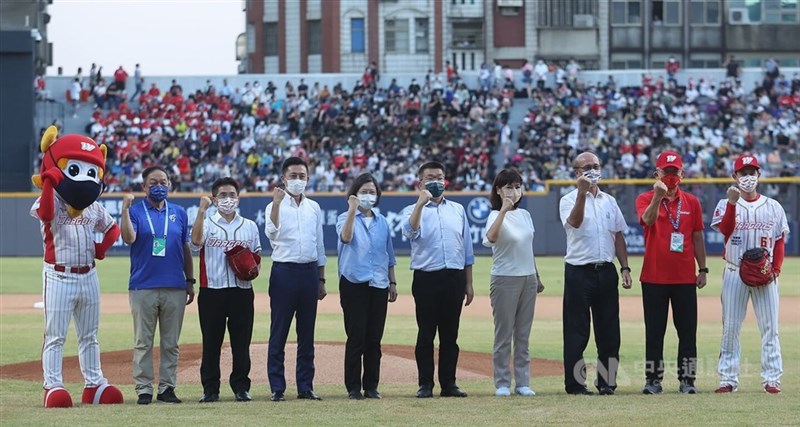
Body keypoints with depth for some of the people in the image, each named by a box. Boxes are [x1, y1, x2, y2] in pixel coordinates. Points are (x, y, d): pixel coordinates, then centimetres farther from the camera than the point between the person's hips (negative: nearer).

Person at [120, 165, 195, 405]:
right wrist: (125, 208, -21)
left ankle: (167, 388, 12)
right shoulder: (135, 211, 2)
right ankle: (144, 390, 3)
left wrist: (190, 281, 11)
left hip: (175, 287, 3)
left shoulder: (179, 213, 12)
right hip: (143, 287, -3)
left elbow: (186, 249, 15)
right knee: (143, 342, 0)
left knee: (171, 343, 6)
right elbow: (128, 238, -15)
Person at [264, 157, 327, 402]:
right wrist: (277, 204, -33)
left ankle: (305, 386, 13)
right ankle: (277, 388, -1)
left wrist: (321, 280, 14)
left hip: (309, 271, 5)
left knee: (307, 333, 8)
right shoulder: (275, 206, -2)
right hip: (284, 270, -5)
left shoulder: (314, 208, 13)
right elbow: (272, 233, -22)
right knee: (279, 332, -3)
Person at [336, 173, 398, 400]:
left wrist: (392, 282, 14)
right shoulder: (346, 218, 1)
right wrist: (353, 210, -27)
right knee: (356, 338, -6)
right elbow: (346, 237, -21)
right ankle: (353, 387, 0)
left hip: (378, 285, 4)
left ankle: (371, 386, 10)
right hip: (354, 285, -4)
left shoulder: (382, 222, 14)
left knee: (374, 339, 4)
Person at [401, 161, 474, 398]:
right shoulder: (413, 210, 5)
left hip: (455, 278, 3)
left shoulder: (457, 210, 15)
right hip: (426, 278, -3)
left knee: (450, 334, 5)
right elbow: (410, 232, -19)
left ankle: (448, 383, 9)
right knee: (426, 334, -1)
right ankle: (425, 384, 3)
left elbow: (467, 249, 16)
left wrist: (468, 284, 12)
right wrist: (421, 202, -23)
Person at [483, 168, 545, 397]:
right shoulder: (496, 216, -11)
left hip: (528, 279, 6)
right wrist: (504, 210, -38)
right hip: (505, 280, -6)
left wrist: (537, 278, 21)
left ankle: (523, 382, 13)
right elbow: (491, 237, -34)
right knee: (504, 335, -1)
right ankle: (502, 384, 4)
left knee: (523, 335, 9)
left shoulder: (525, 215, 9)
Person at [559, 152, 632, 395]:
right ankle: (574, 383, 0)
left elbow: (618, 236, 16)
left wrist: (625, 268, 8)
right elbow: (574, 222, -23)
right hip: (579, 272, -5)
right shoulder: (569, 200, -2)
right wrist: (582, 193, -32)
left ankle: (607, 382, 13)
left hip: (606, 272, 5)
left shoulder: (609, 201, 14)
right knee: (576, 331, -3)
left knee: (609, 330, 6)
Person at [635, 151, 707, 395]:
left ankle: (687, 380, 8)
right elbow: (648, 220, -21)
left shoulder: (691, 202, 9)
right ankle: (653, 380, 7)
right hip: (654, 278, -2)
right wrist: (658, 196, -34)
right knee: (654, 331, 2)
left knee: (687, 331, 3)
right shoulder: (645, 199, 1)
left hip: (685, 278, 2)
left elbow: (697, 237, 12)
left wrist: (703, 269, 9)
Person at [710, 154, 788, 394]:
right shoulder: (726, 205, 4)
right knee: (730, 327, -1)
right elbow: (725, 229, -14)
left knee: (770, 327, -2)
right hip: (735, 273, -1)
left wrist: (775, 270, -5)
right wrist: (732, 203, -26)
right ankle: (728, 379, 3)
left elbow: (780, 241, 8)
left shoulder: (773, 207, 8)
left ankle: (772, 378, 1)